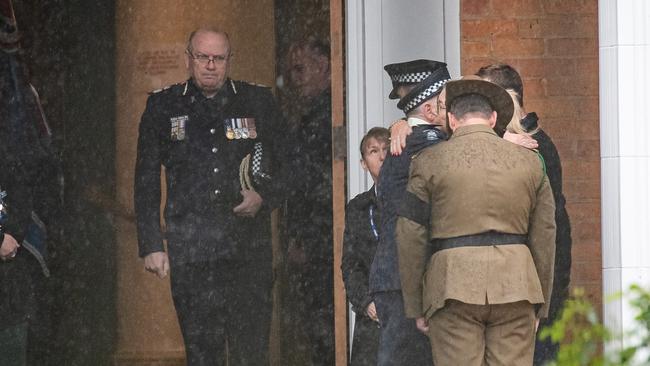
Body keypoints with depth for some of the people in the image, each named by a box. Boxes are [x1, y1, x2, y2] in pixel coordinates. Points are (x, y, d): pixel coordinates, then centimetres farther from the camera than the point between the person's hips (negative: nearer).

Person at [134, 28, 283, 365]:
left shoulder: (258, 103, 10)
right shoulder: (163, 107, 10)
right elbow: (146, 182, 11)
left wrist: (264, 196, -5)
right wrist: (151, 245, 4)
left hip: (248, 249, 0)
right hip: (190, 253, 0)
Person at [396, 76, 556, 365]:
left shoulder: (429, 163, 2)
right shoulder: (529, 162, 10)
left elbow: (411, 240, 0)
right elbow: (544, 238, 9)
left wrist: (415, 308, 7)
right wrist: (539, 307, 15)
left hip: (454, 287, -2)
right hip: (513, 286, 2)